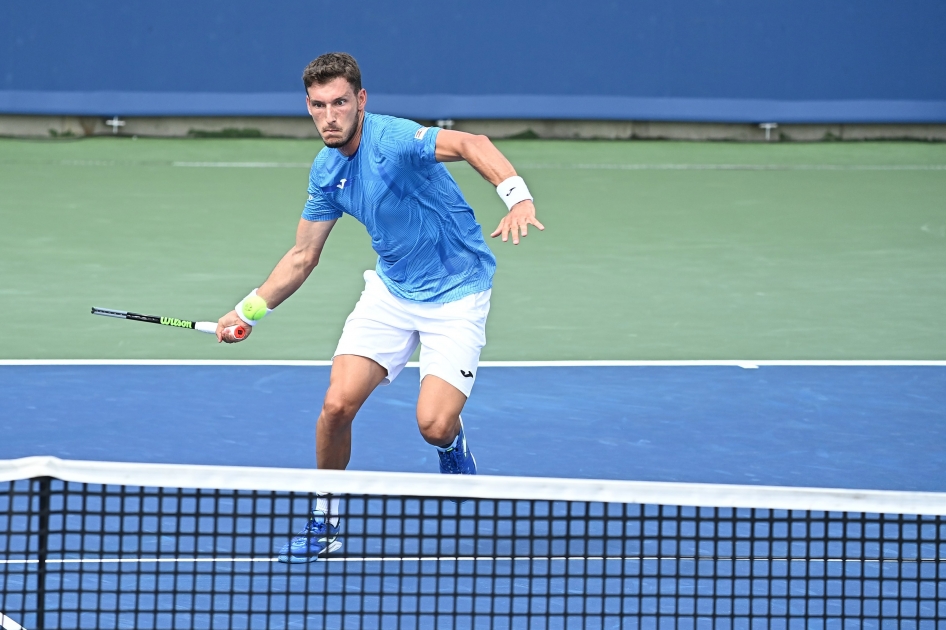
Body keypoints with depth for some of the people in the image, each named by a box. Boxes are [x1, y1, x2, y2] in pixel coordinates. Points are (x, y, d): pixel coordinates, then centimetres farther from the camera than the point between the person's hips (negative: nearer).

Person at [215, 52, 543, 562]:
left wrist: (517, 196, -58)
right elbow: (302, 257, 11)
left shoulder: (392, 139, -24)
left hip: (456, 291, -6)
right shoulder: (326, 171, -1)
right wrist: (248, 311, 5)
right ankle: (323, 522, 11)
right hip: (392, 289, 6)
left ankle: (453, 443, 20)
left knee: (434, 424, -19)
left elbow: (470, 145, -41)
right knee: (338, 404, -10)